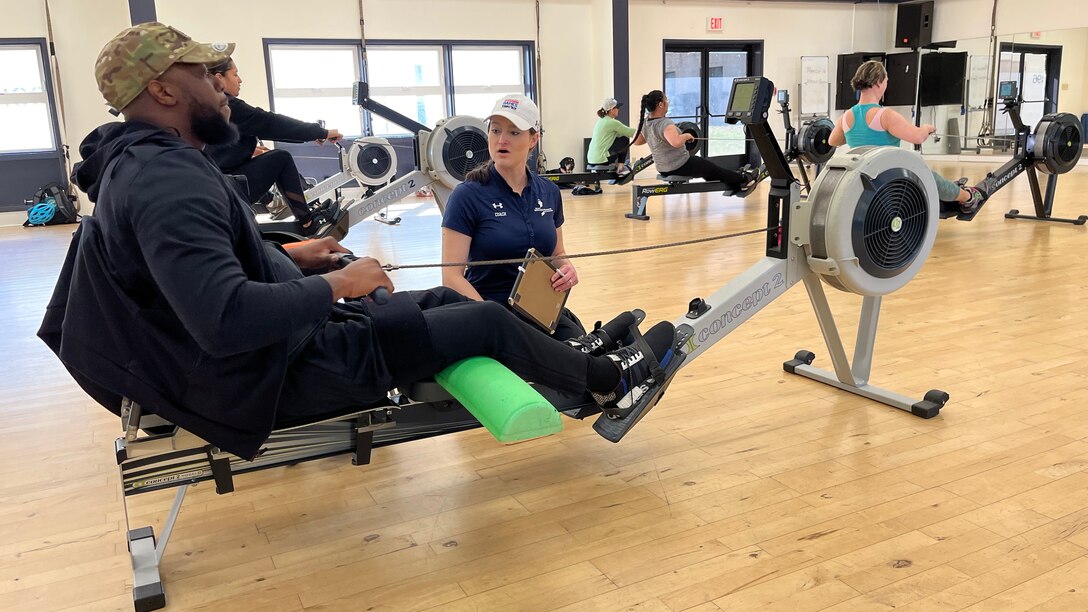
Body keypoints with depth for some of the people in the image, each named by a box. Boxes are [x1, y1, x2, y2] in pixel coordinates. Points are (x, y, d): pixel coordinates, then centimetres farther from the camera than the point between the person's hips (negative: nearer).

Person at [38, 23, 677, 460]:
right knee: (488, 321, -5)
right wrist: (334, 285, -23)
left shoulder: (141, 165, 8)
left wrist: (288, 255, 12)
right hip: (277, 374, -10)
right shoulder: (169, 179, -26)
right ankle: (611, 380, 18)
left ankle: (581, 367, 26)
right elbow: (226, 318, -38)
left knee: (444, 298, 15)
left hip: (283, 340, 10)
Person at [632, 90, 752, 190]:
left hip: (663, 169, 9)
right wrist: (686, 136, -24)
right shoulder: (665, 124, -29)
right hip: (680, 167, -9)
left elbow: (637, 141, 12)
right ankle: (742, 179, 41)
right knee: (713, 169, 17)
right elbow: (676, 142, -46)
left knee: (707, 167, 30)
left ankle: (735, 186, 45)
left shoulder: (644, 122, -2)